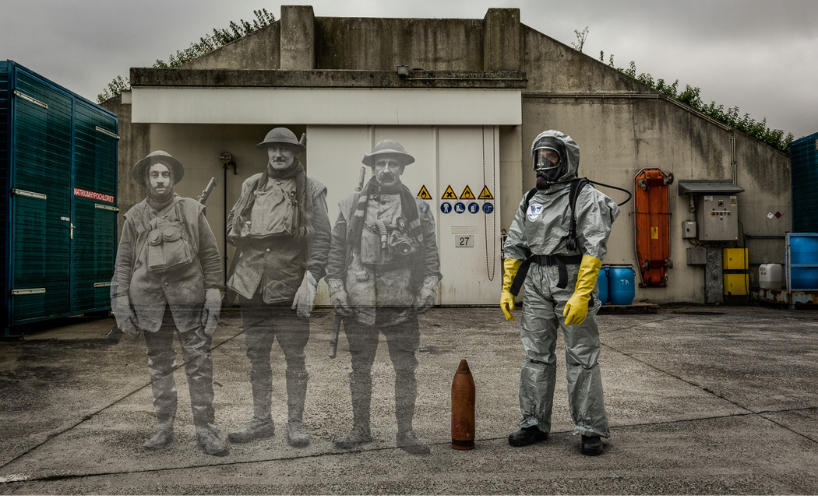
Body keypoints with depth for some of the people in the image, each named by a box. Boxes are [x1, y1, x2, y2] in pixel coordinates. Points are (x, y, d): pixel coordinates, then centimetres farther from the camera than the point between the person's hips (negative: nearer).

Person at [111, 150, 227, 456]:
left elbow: (210, 256, 3)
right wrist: (121, 304, 4)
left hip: (189, 298, -2)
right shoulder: (134, 216, 8)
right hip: (148, 300, 2)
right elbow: (123, 262, 10)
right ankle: (164, 428, 22)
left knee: (199, 365, -2)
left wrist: (213, 297, -4)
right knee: (159, 366, 10)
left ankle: (205, 431, 7)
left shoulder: (193, 210, 3)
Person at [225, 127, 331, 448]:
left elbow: (321, 239, -6)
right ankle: (261, 421, 24)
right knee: (257, 358, 12)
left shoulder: (311, 189, 0)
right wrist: (247, 245, 6)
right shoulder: (251, 186, 12)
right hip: (252, 287, 4)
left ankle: (296, 424, 15)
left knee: (295, 358, 3)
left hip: (291, 289, -4)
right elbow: (231, 224, 24)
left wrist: (310, 280, -15)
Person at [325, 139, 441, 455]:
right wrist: (335, 287, -1)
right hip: (359, 301, 1)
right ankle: (360, 429, 24)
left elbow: (430, 251, 7)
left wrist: (429, 286, -4)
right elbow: (336, 249, 7)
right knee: (360, 368, 10)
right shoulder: (351, 206, 6)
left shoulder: (417, 208, 6)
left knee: (405, 369, 5)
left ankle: (406, 433, 17)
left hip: (402, 302, 0)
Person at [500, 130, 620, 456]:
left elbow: (594, 249, -14)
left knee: (582, 358, -1)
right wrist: (507, 289, 10)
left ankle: (590, 429, 10)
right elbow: (514, 247, 17)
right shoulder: (530, 200, 15)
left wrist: (581, 295, -22)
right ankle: (534, 423, 19)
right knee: (536, 355, 8)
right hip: (536, 282, 6)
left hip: (572, 281, -6)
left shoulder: (585, 197, -5)